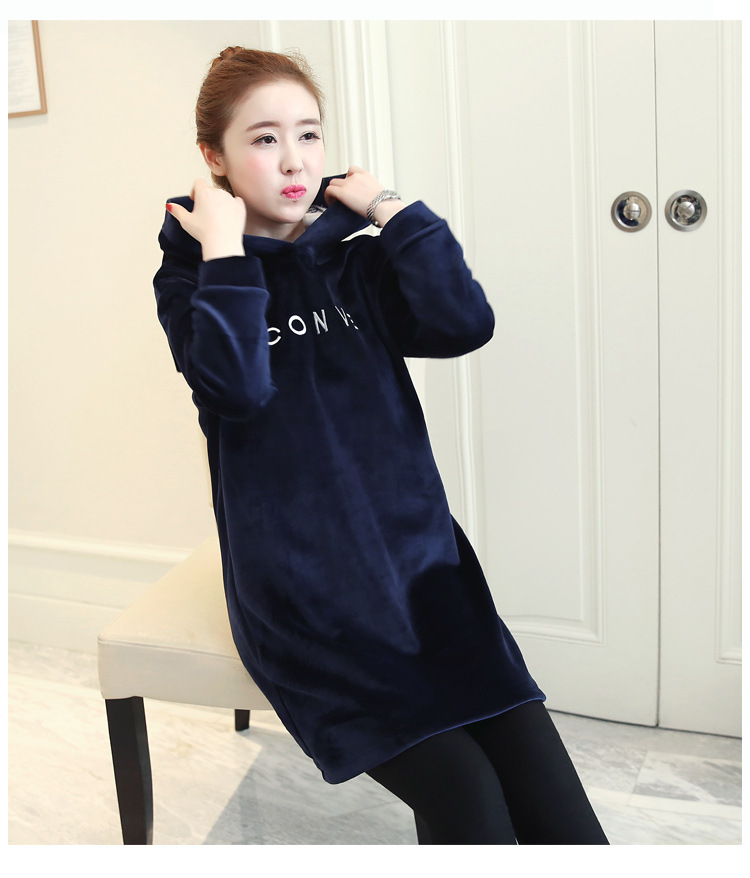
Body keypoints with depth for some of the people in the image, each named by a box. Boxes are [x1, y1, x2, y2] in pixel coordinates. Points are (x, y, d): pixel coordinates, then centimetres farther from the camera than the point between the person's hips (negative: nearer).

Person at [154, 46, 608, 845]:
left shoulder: (356, 259, 12)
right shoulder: (192, 275, 3)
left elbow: (465, 322, -6)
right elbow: (235, 390, -18)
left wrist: (388, 208, -3)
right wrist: (226, 248, -16)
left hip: (420, 553, 4)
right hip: (302, 587, -3)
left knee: (555, 806, -10)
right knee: (467, 805, -16)